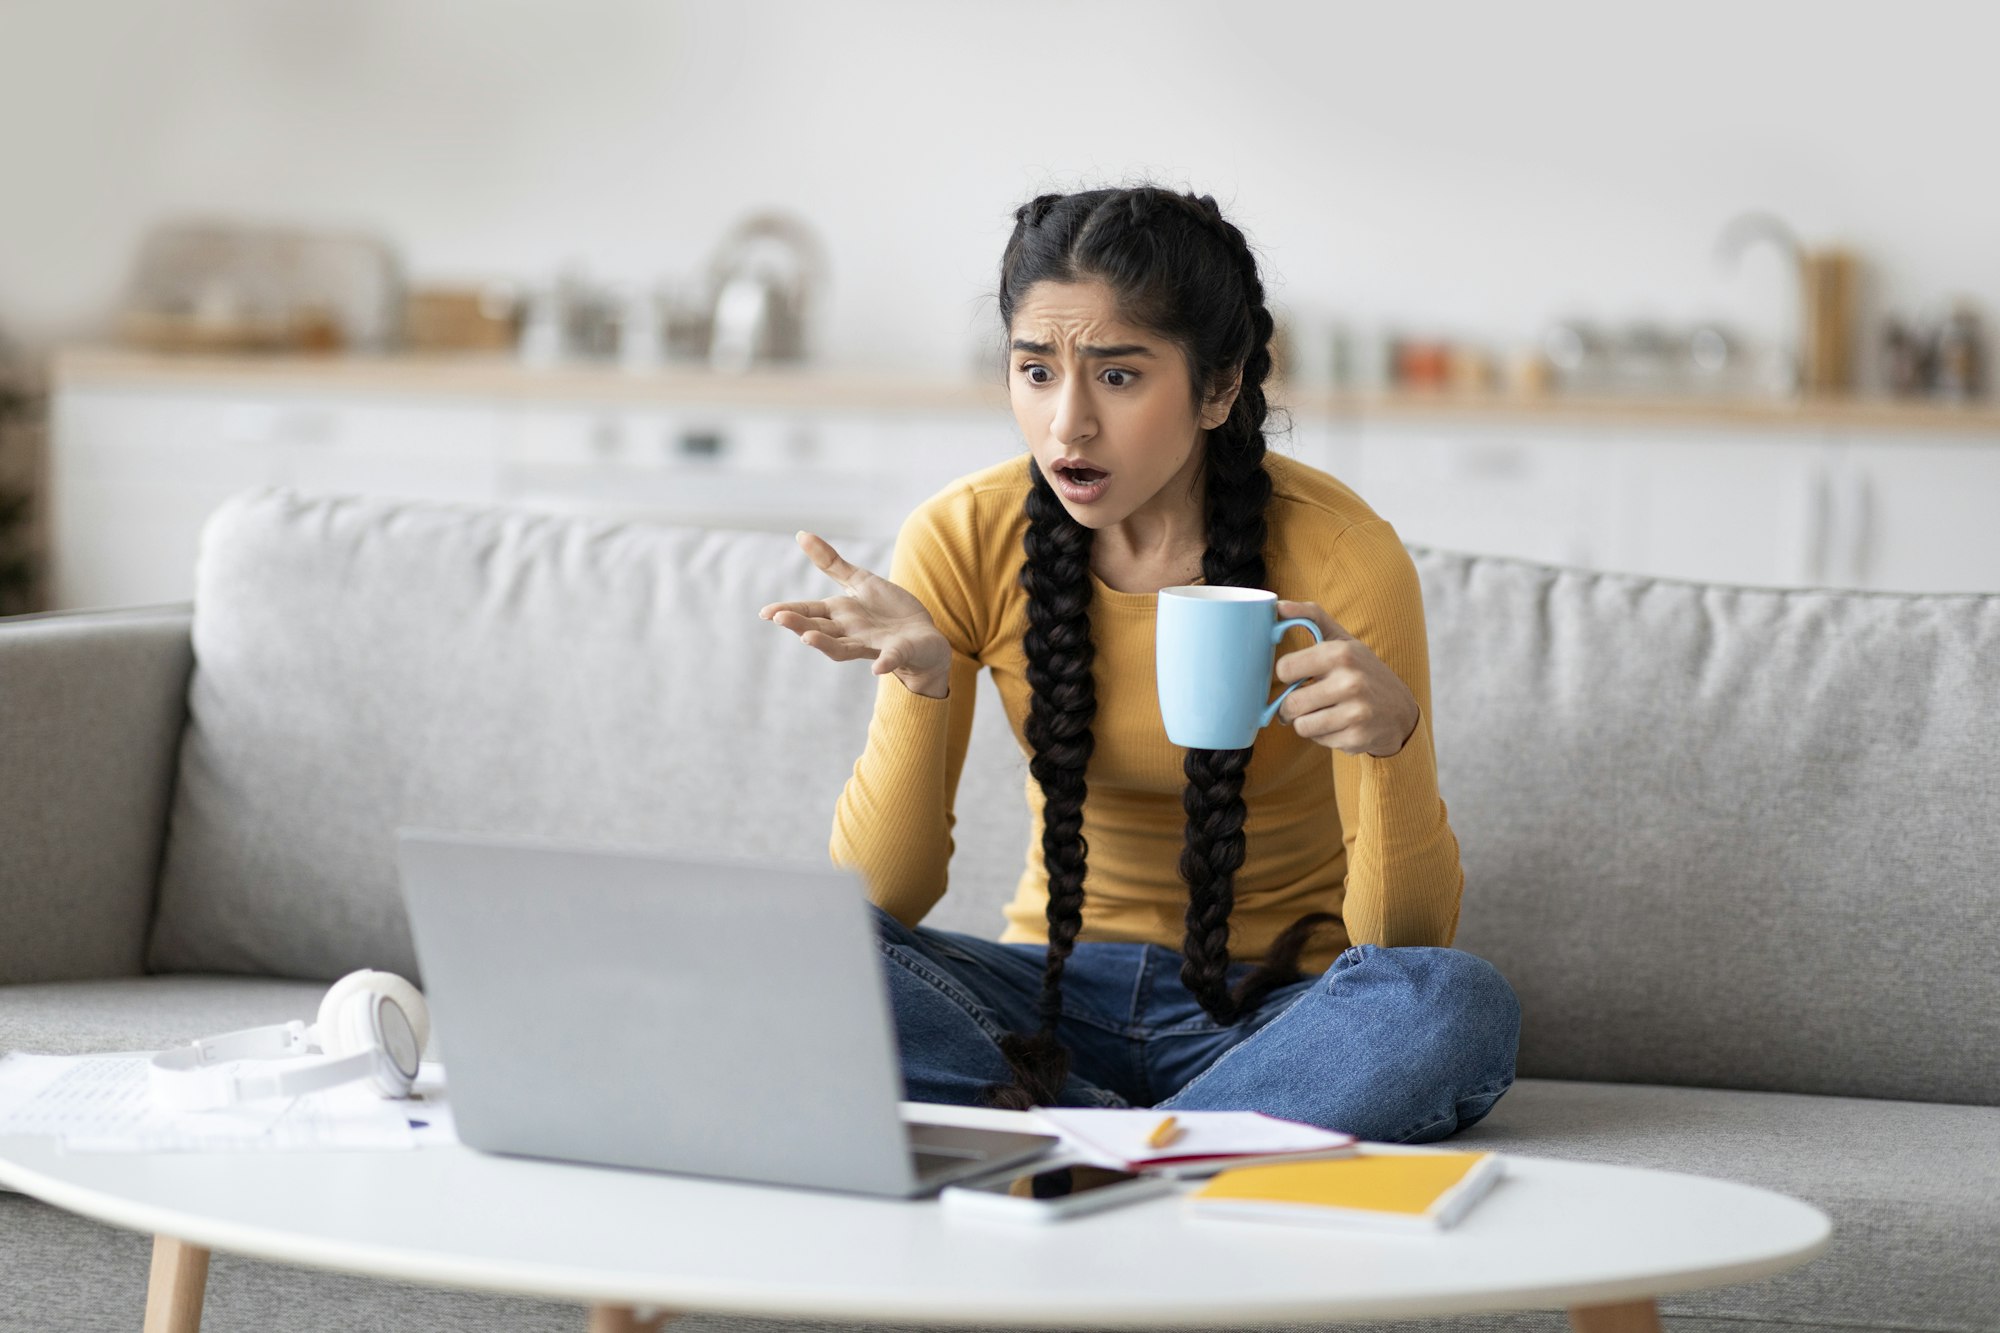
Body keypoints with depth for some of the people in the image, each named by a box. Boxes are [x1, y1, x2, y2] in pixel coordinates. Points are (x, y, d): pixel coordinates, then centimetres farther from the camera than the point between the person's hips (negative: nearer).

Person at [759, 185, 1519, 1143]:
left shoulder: (1338, 556, -14)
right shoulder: (965, 539, -7)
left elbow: (1407, 939, -15)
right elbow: (884, 898, -7)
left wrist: (1393, 734, -34)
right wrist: (921, 685, -23)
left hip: (1270, 1010, -2)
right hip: (1054, 992, 2)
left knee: (1462, 1009, -34)